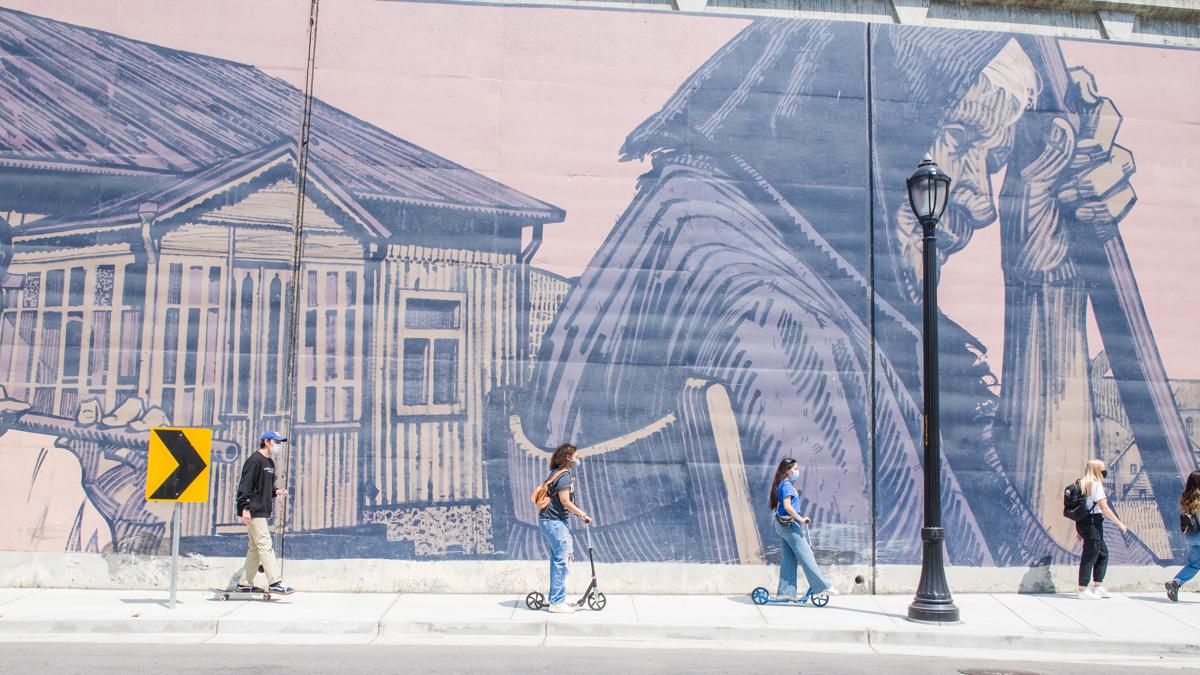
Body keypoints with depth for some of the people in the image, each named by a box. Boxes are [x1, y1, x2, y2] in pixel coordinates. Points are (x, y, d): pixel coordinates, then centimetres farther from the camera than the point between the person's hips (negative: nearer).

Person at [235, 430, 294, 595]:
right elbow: (245, 485, -17)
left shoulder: (270, 462, 18)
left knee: (254, 548, 13)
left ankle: (245, 584, 20)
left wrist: (276, 491, 7)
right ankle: (275, 582, -13)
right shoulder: (255, 460, -11)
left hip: (262, 511, 10)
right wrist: (245, 507, -23)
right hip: (254, 511, -10)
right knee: (265, 546, -11)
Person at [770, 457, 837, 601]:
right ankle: (822, 587, -3)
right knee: (806, 556, -6)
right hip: (790, 524, -10)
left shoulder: (782, 484, 16)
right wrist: (800, 519, -20)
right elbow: (787, 506, -23)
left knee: (789, 559, 9)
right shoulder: (787, 485, -14)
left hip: (783, 525, 10)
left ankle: (785, 591, 9)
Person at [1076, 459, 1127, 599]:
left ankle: (1097, 587, 19)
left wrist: (1079, 530, 18)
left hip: (1083, 522, 9)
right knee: (1090, 556, -4)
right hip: (1093, 522, -9)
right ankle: (1083, 591, -1)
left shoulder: (1082, 484, 15)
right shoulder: (1096, 484, -11)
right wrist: (1119, 523, -9)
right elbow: (1104, 507, -15)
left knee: (1103, 553, 18)